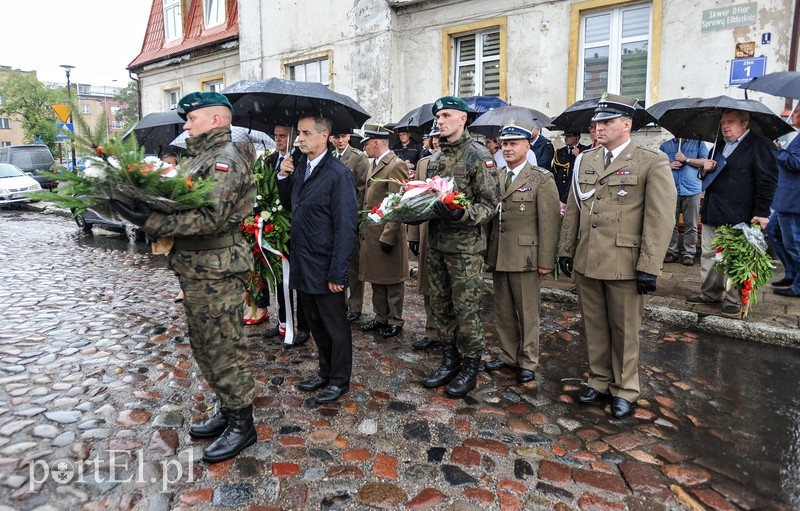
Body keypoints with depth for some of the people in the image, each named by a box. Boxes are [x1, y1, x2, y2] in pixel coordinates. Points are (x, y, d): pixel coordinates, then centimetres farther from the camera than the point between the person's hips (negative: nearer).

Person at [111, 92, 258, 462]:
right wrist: (145, 206, -2)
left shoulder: (225, 160, -15)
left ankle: (242, 424, 15)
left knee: (223, 349, 0)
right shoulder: (201, 157, 17)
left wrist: (151, 221, -28)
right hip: (194, 271, 10)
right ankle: (228, 410, 33)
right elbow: (183, 207, 14)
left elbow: (211, 218, -26)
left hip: (216, 273, -10)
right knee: (204, 347, 18)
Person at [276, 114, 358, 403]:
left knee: (335, 325, 8)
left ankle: (339, 380, 24)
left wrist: (337, 273, -20)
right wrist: (283, 178, 0)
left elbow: (345, 226, -18)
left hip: (325, 266, -7)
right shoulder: (300, 168, 8)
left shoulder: (338, 174, -16)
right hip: (303, 263, 8)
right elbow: (290, 206, 17)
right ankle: (325, 372, 36)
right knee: (315, 323, 19)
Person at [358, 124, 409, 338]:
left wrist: (388, 237, -20)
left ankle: (395, 321, 20)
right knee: (376, 279, 16)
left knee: (392, 280, 6)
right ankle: (381, 317, 29)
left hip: (386, 234, -8)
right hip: (370, 233, 8)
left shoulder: (396, 166, -14)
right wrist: (362, 228, 12)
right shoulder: (373, 164, 14)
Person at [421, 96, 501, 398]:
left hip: (465, 246, -7)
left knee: (466, 309, 1)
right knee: (440, 306, 14)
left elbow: (490, 204, -12)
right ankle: (449, 361, 29)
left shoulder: (479, 155, -9)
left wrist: (462, 215, -28)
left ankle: (470, 368, 17)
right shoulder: (436, 158, 13)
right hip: (436, 245, 7)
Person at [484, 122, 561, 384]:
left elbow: (549, 222, -9)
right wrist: (486, 250, 7)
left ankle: (527, 361, 19)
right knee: (503, 311, 14)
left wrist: (546, 261, -12)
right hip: (498, 256, 5)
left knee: (527, 312, 5)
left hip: (525, 257, -5)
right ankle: (508, 355, 29)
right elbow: (489, 216, 11)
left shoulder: (541, 180, -5)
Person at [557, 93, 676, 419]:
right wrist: (566, 250, 11)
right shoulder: (585, 161, 11)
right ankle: (600, 381, 31)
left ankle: (624, 390, 25)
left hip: (624, 265, -4)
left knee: (624, 331, 8)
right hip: (586, 263, 5)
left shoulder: (652, 162, -5)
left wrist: (649, 267, -14)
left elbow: (661, 219, -10)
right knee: (594, 327, 14)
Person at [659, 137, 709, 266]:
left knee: (691, 225, 1)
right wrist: (669, 166, -6)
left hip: (692, 189, -1)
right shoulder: (665, 146, 15)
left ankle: (689, 254, 6)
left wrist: (686, 159, -8)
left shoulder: (698, 143, 11)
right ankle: (672, 252, 11)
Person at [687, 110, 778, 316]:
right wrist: (706, 169, 3)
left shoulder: (761, 145, -5)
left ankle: (734, 299, 12)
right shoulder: (719, 146, 17)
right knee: (709, 255, 12)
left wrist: (762, 213, -15)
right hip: (712, 214, 7)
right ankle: (710, 293, 24)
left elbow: (768, 181, -10)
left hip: (738, 217, -7)